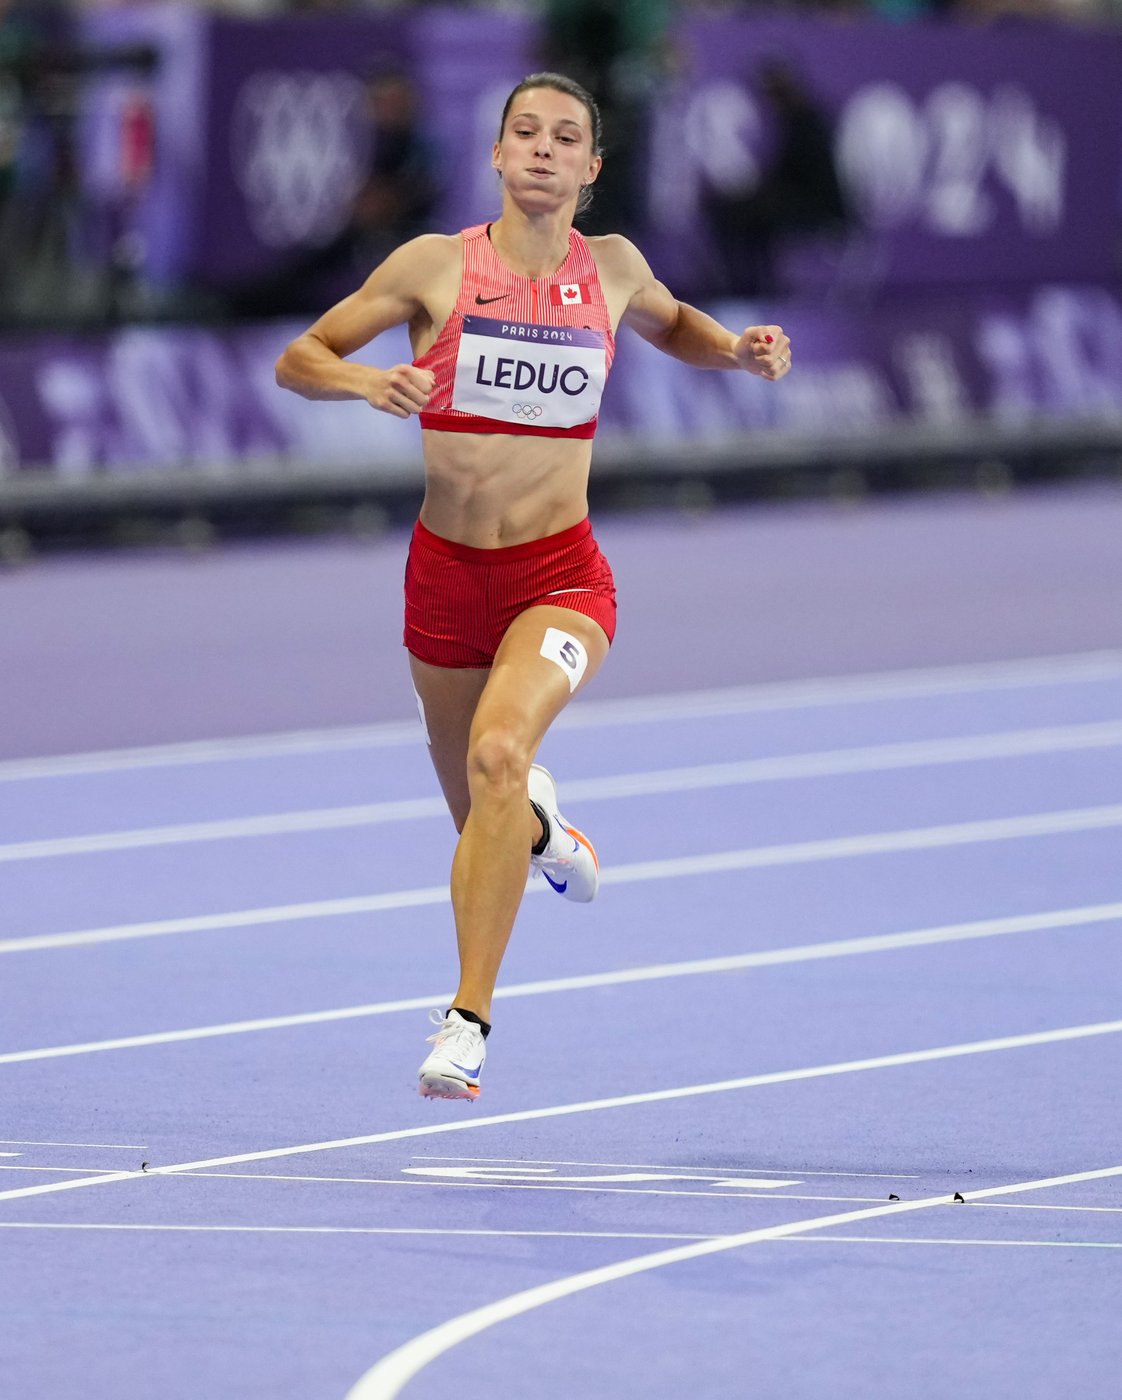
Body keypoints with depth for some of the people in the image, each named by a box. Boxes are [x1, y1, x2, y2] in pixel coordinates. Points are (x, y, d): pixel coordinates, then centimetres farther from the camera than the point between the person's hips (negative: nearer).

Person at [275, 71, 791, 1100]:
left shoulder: (612, 267, 1)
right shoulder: (437, 265, -4)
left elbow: (671, 325, 25)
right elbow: (297, 360, 0)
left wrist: (740, 351, 5)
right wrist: (368, 381, -20)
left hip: (561, 578, -1)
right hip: (447, 571, 1)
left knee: (497, 751, -30)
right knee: (479, 821, 15)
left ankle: (468, 1021, -29)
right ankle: (539, 829, 57)